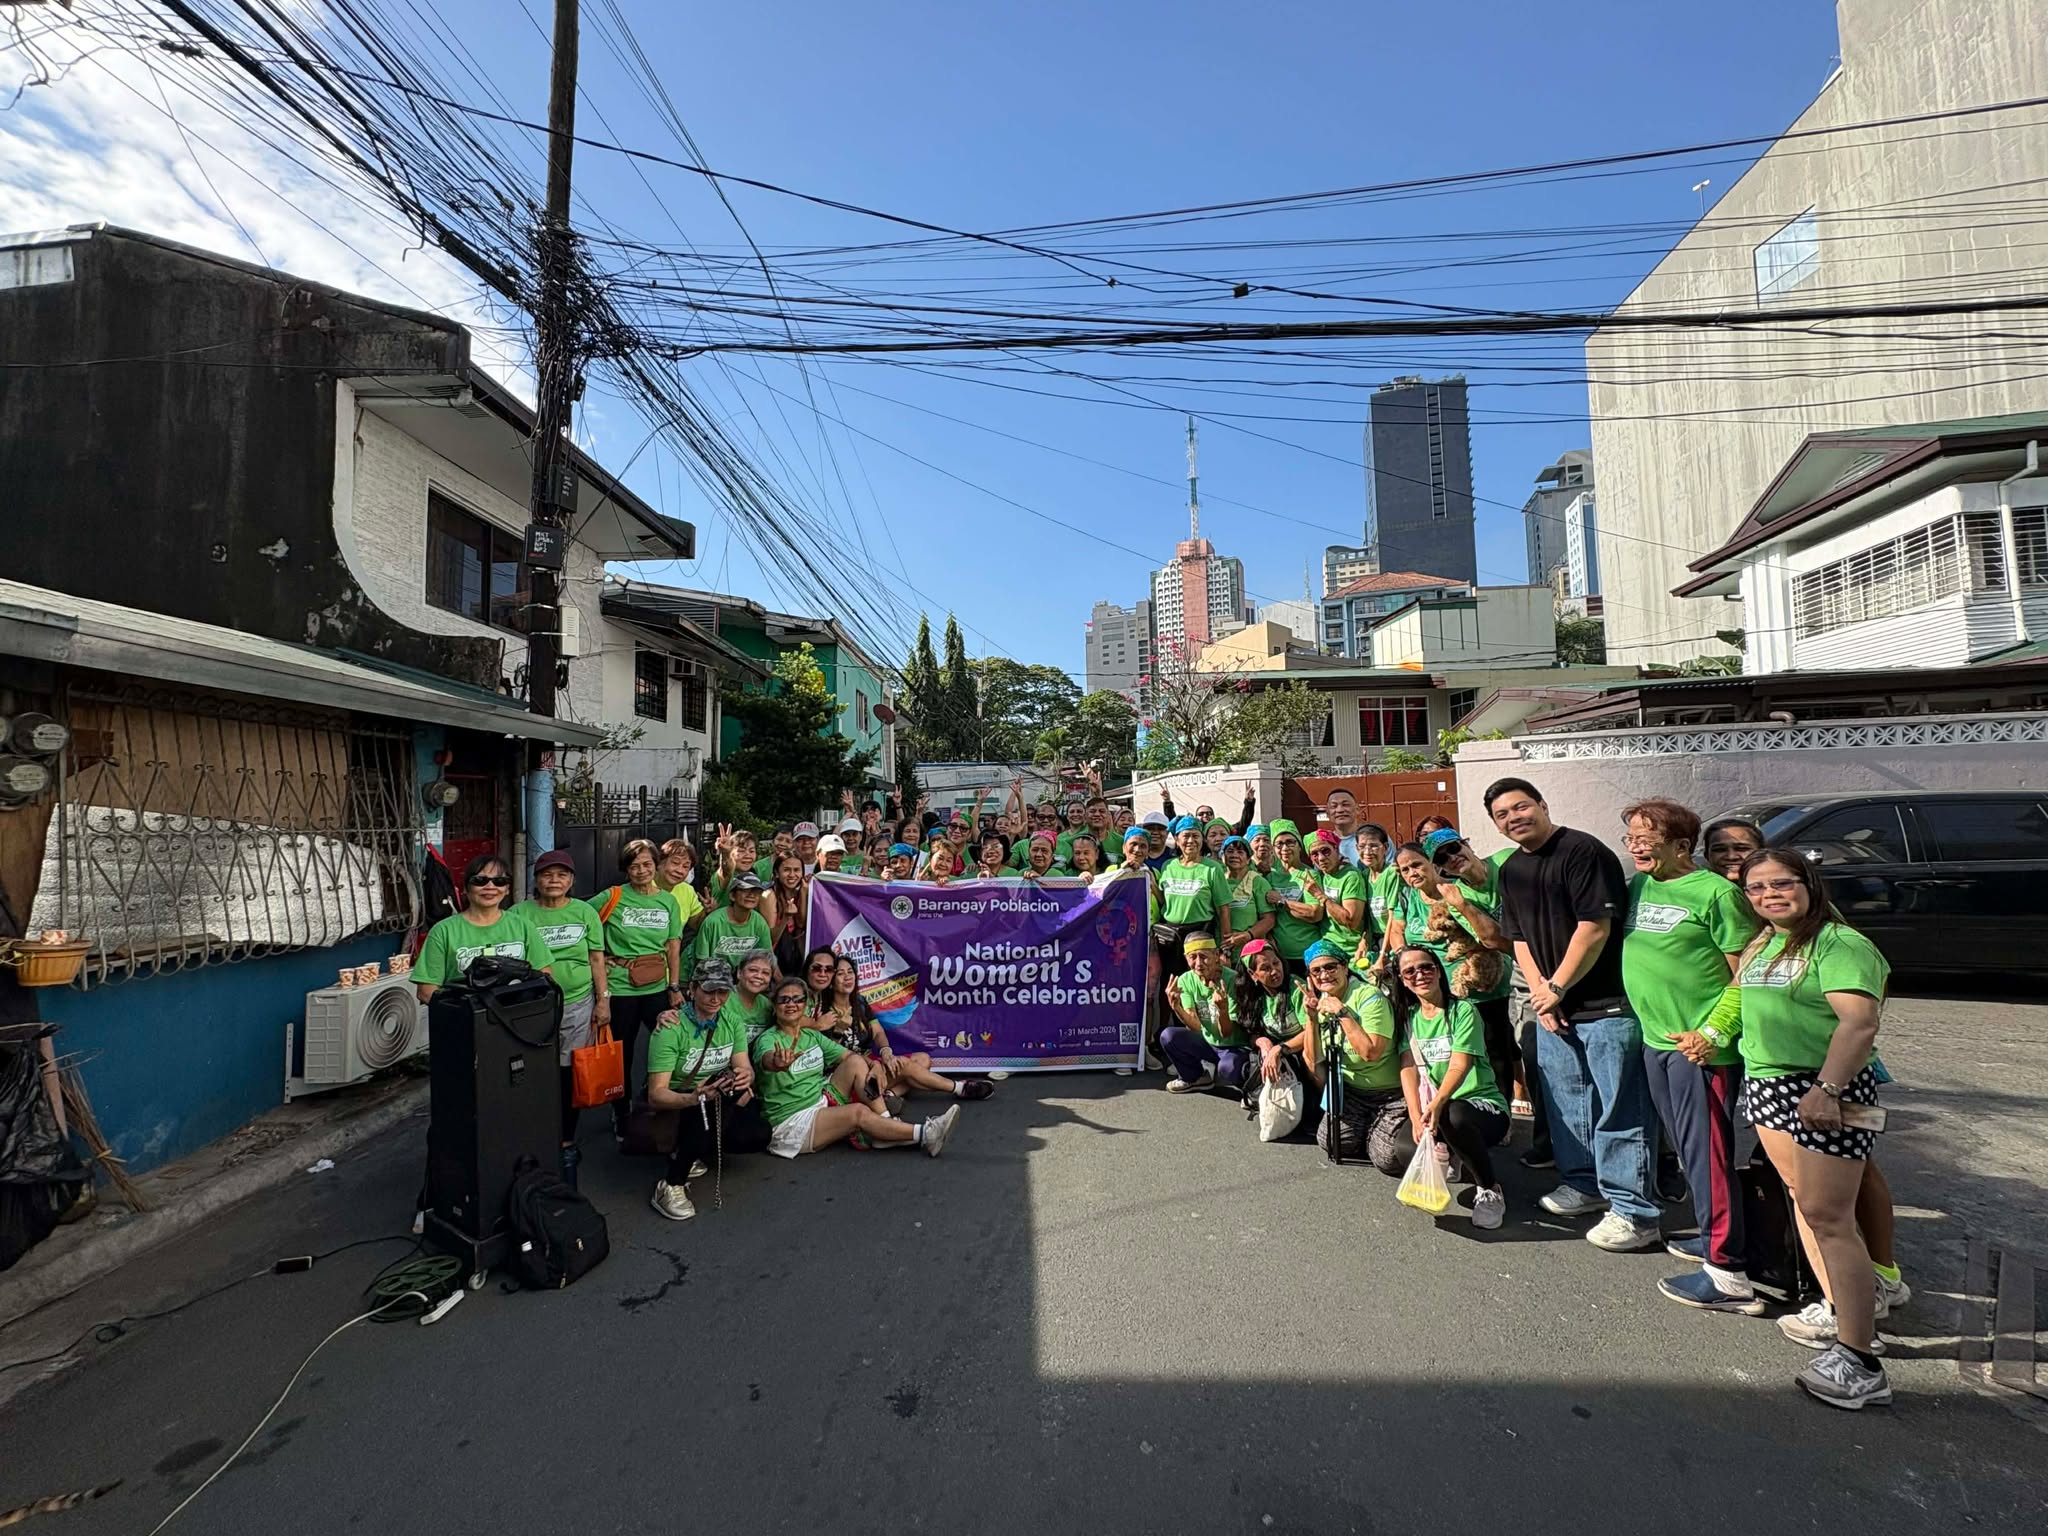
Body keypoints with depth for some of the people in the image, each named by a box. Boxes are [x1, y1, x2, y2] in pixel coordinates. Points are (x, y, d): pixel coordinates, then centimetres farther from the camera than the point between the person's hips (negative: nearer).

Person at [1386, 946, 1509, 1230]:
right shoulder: (1407, 1016, 8)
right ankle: (1448, 1157, 10)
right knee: (1405, 1149, -27)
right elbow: (1409, 1068, -4)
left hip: (1483, 1105, -4)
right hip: (1431, 1109, 4)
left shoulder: (1463, 1010, -6)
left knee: (1452, 1115, -39)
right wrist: (1416, 1117, -20)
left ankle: (1490, 1190, -12)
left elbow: (1459, 1066, -18)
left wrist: (1437, 1104, -35)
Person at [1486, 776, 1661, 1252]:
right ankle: (1584, 1183, 34)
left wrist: (1557, 988, -12)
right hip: (1551, 1007, 8)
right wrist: (1540, 993, -1)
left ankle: (1634, 1212, 10)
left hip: (1606, 1005, -8)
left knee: (1618, 1111, -1)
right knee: (1565, 1103, 18)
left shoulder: (1584, 852, -14)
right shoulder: (1511, 870, 11)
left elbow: (1595, 928, -18)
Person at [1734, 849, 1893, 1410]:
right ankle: (1837, 1311, 29)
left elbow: (1860, 1022, -22)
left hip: (1821, 1091, -9)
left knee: (1828, 1217, -7)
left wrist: (1827, 1088, -28)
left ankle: (1859, 1361, 0)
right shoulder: (1762, 944, 13)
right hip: (1768, 1084, 9)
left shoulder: (1840, 944, -13)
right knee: (1802, 1200, 16)